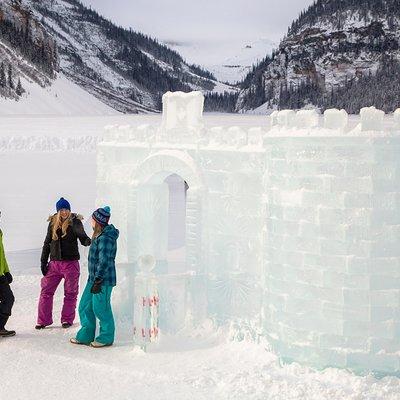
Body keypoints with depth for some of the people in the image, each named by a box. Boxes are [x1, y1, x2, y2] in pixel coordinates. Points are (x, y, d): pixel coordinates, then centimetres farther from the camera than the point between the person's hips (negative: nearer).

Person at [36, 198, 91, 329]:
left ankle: (67, 319, 17)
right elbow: (47, 243, 12)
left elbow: (83, 237, -11)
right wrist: (43, 262, 9)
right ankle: (43, 320, 11)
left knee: (70, 293, 5)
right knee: (46, 291, 3)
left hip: (71, 263, -3)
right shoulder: (53, 223, 6)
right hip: (54, 263, 4)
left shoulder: (75, 222, -5)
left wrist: (87, 241, -36)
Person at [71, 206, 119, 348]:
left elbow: (104, 261, -23)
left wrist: (98, 280, -23)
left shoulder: (105, 238, -19)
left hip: (103, 280, -10)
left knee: (100, 308, -1)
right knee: (85, 306, 13)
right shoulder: (99, 236, 13)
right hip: (94, 278, 10)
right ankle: (85, 336, 22)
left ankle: (106, 337, 13)